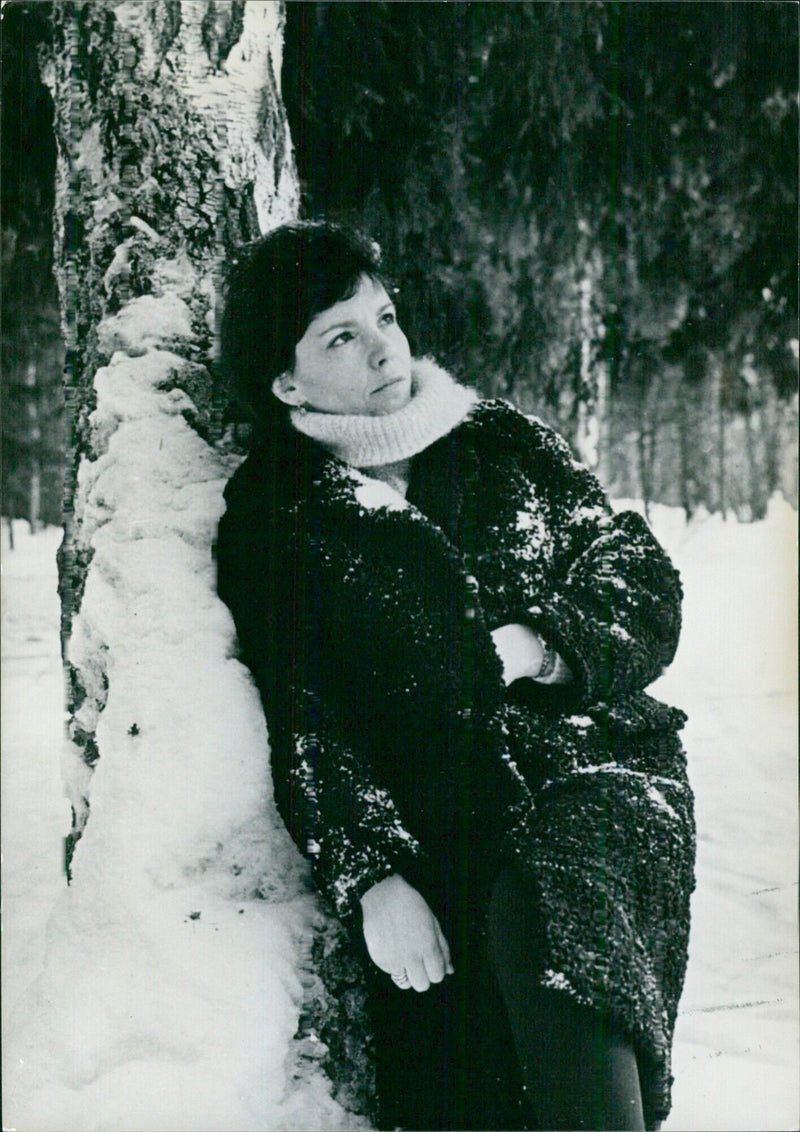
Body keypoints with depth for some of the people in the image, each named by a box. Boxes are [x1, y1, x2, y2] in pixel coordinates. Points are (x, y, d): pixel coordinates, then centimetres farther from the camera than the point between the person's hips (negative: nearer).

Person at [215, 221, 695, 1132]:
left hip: (593, 774, 1)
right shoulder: (268, 526, 8)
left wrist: (546, 646, -7)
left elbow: (644, 580, 13)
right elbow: (303, 726, -2)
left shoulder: (504, 444, 14)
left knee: (540, 917, -32)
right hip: (436, 830, 0)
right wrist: (369, 877, -15)